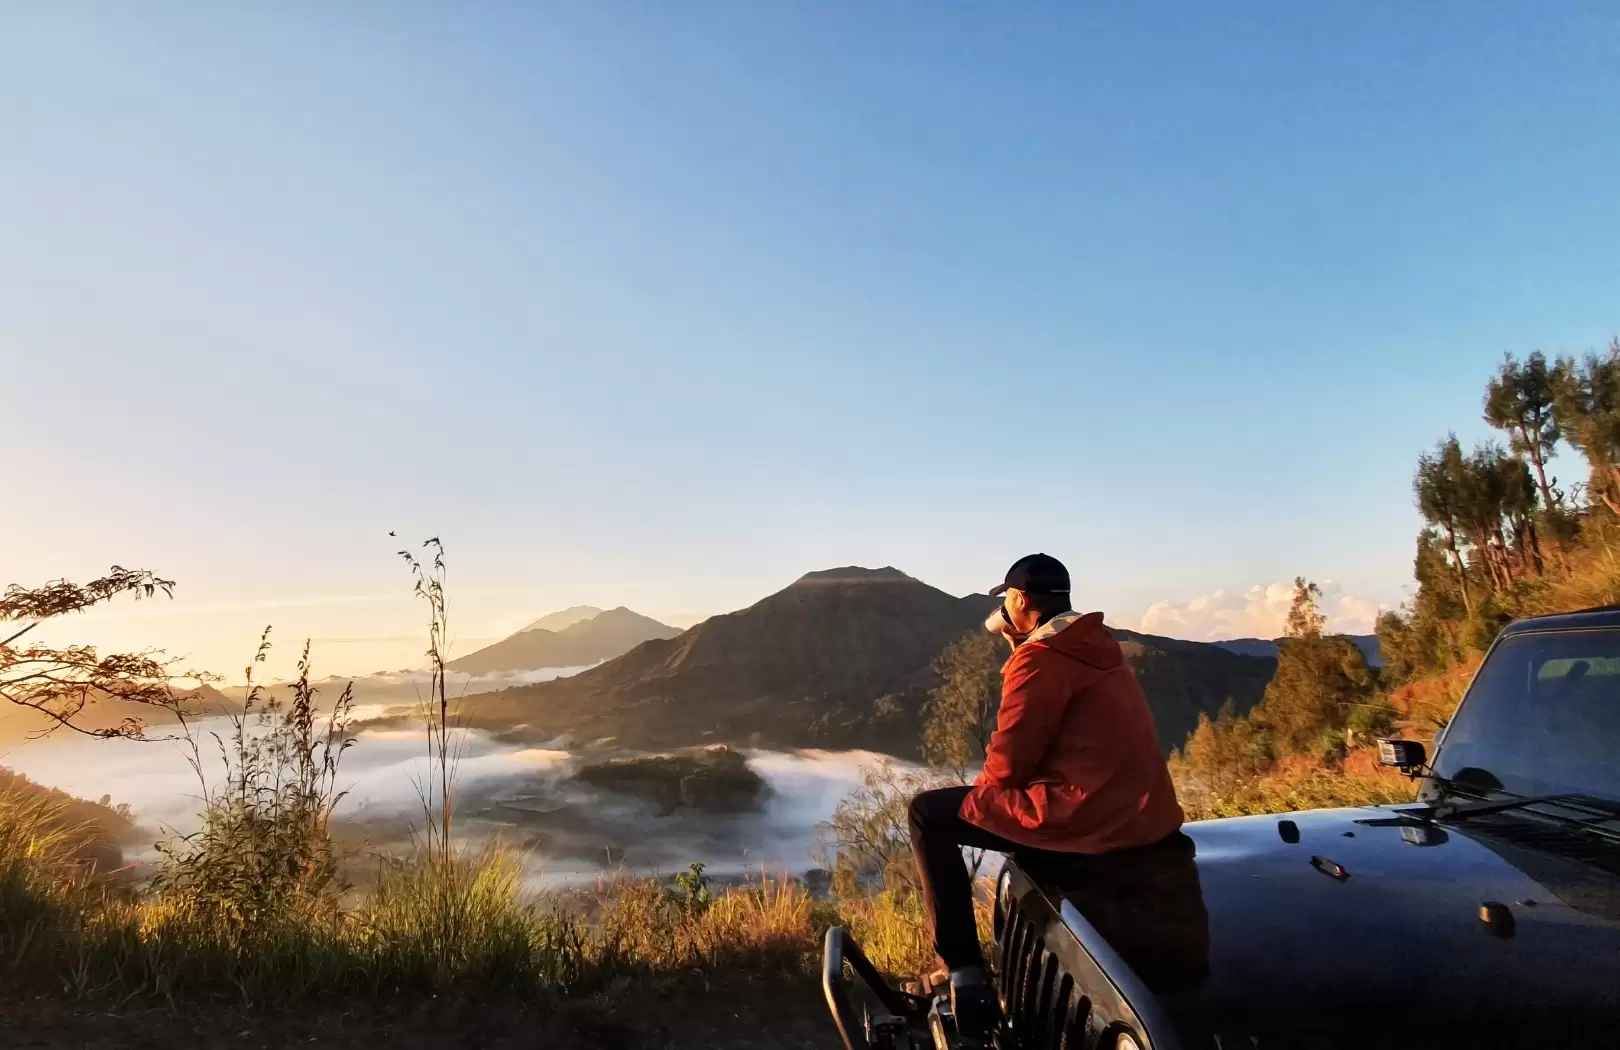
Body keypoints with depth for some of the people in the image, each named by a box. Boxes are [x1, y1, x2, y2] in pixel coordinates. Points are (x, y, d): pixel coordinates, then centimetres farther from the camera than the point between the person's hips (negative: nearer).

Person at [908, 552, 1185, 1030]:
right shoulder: (1097, 645, 13)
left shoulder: (1040, 659, -14)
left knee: (928, 813, 1)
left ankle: (964, 972, 1)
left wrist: (980, 788, 8)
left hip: (1091, 820, -9)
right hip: (1147, 816, 9)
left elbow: (1008, 763, -12)